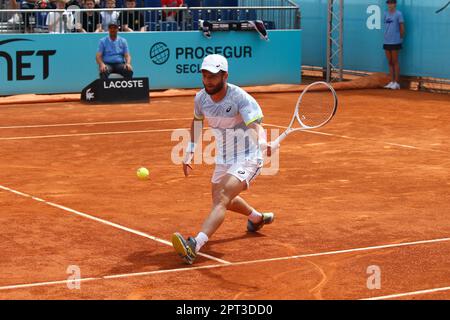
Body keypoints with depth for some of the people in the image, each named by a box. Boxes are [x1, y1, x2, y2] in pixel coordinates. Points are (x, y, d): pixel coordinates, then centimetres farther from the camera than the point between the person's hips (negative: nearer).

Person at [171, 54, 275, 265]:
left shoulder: (240, 98, -25)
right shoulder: (201, 98, -6)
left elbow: (255, 126, -38)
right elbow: (197, 121, 16)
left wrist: (262, 143, -60)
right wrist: (189, 152, 17)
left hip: (247, 158, -8)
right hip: (223, 159, 8)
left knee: (221, 200, -27)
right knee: (221, 200, 28)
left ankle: (194, 246, -42)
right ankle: (257, 218, 57)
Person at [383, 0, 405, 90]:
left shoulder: (398, 14, -7)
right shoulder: (386, 14, 12)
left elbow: (402, 28, -5)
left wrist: (400, 38, -2)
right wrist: (386, 37, 10)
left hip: (395, 42, -6)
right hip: (387, 41, 6)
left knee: (395, 62, -3)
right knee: (390, 62, 9)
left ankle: (396, 83, 0)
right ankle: (392, 82, 14)